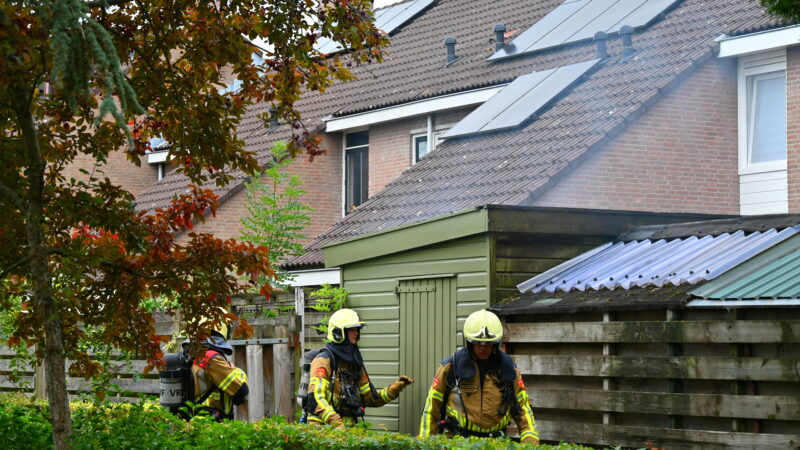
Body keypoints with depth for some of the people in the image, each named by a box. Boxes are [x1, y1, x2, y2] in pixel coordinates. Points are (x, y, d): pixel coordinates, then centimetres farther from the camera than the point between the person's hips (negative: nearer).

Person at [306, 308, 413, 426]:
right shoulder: (323, 361, -5)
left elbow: (371, 398, 25)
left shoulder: (355, 363, 19)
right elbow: (316, 398, -15)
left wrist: (396, 388, 12)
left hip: (347, 428, 6)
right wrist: (336, 423, -25)